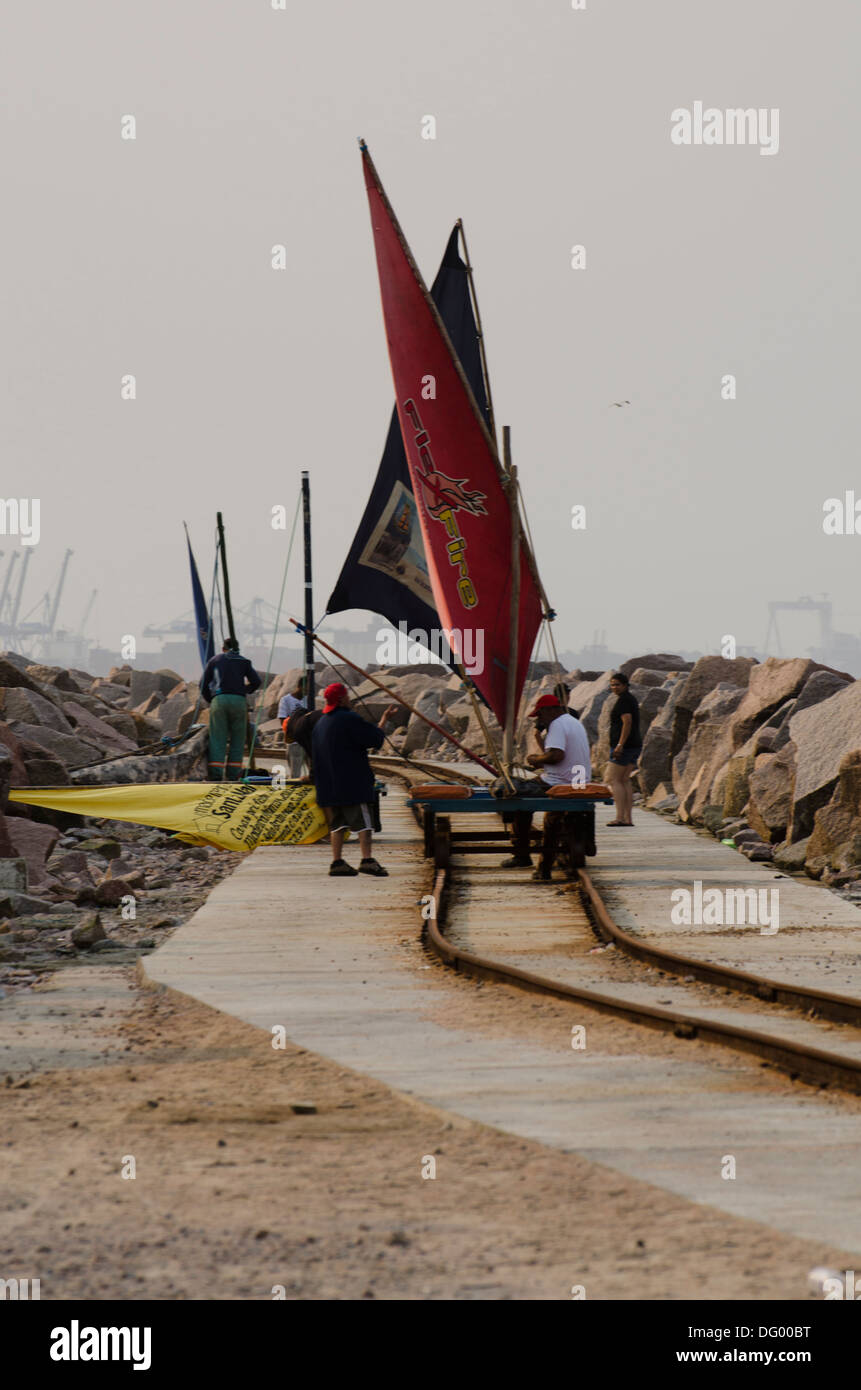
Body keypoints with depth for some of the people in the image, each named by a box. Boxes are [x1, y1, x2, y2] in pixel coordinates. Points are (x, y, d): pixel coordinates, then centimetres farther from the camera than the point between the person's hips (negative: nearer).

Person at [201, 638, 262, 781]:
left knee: (217, 739, -2)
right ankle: (233, 774, 1)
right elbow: (256, 682, 10)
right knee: (237, 739, 7)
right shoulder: (244, 661, 19)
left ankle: (215, 774, -14)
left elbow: (203, 685, 16)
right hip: (239, 700, 0)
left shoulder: (214, 661, 19)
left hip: (219, 700, 0)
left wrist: (209, 701, 30)